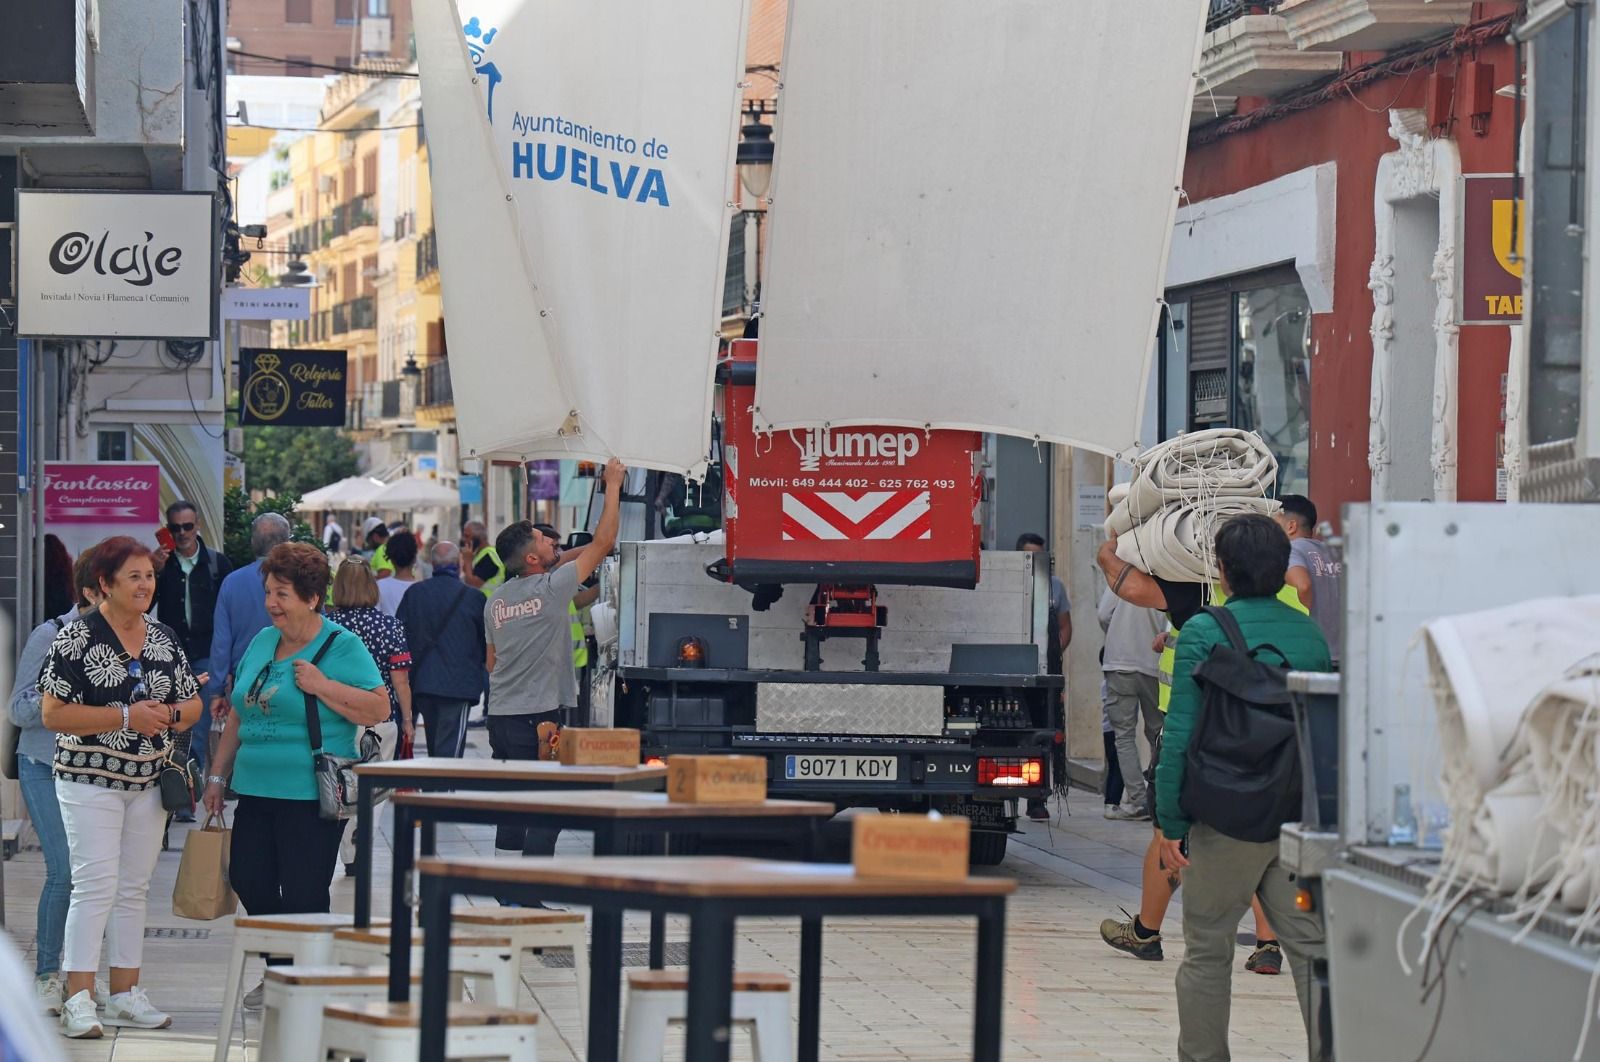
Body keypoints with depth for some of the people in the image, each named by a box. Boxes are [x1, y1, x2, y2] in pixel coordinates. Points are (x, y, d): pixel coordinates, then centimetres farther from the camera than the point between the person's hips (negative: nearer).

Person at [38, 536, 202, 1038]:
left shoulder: (164, 637, 9)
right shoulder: (76, 638, -9)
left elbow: (192, 704, 17)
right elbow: (52, 713, -14)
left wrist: (170, 715, -7)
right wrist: (127, 717, -20)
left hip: (149, 780, 6)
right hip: (90, 781, -6)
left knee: (134, 888, 9)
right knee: (96, 886, -11)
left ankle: (124, 994, 16)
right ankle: (78, 999, -10)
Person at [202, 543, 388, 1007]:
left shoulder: (342, 646, -7)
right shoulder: (261, 643, 14)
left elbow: (378, 709, -13)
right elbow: (238, 715, 21)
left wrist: (322, 686, -20)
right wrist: (218, 775, 19)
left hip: (312, 795, -7)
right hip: (257, 790, 7)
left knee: (303, 895, -3)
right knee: (248, 880, 8)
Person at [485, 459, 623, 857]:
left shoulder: (495, 601, 10)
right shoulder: (551, 588, -11)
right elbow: (603, 542, -6)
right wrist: (613, 485, 3)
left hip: (501, 716, 7)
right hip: (541, 717, -7)